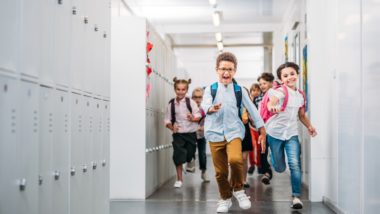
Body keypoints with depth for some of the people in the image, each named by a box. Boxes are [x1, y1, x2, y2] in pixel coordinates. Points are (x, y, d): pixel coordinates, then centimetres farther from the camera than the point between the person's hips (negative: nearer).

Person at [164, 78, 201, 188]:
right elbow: (167, 120, 2)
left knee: (189, 155, 8)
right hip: (178, 134, 0)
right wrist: (171, 127, -17)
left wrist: (193, 118, -29)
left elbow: (198, 116, -7)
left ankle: (190, 166, 45)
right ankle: (179, 179, 7)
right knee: (178, 155, -6)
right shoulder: (171, 104, -1)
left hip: (191, 133, 0)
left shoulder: (190, 102, -5)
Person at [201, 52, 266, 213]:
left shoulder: (239, 90, 5)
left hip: (234, 131, 0)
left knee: (235, 159, -26)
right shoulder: (210, 89, 1)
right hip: (215, 133, 1)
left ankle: (238, 189, -1)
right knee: (220, 171, 4)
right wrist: (212, 108, -40)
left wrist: (262, 130, 6)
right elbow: (204, 105, -16)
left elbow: (252, 109, 8)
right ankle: (225, 198, 26)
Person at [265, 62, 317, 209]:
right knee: (280, 168, 8)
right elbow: (271, 101, -34)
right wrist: (272, 107, -57)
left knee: (295, 164, -14)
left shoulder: (301, 95, 6)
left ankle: (296, 196, -5)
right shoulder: (281, 91, -12)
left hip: (292, 133, 3)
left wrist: (309, 127, 7)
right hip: (275, 132, -3)